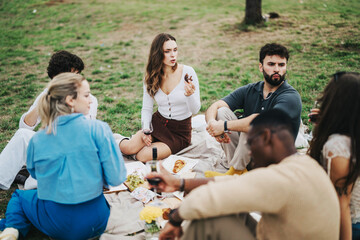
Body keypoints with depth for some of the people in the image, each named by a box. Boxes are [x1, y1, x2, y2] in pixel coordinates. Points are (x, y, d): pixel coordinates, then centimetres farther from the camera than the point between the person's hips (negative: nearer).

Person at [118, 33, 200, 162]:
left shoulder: (188, 72, -13)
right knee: (128, 149, -21)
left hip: (180, 132, -3)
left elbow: (195, 110, -12)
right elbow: (147, 109, 6)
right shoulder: (151, 77, -1)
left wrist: (189, 94, -33)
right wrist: (146, 131, -11)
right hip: (158, 123, 3)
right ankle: (121, 141, 13)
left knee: (143, 156, -23)